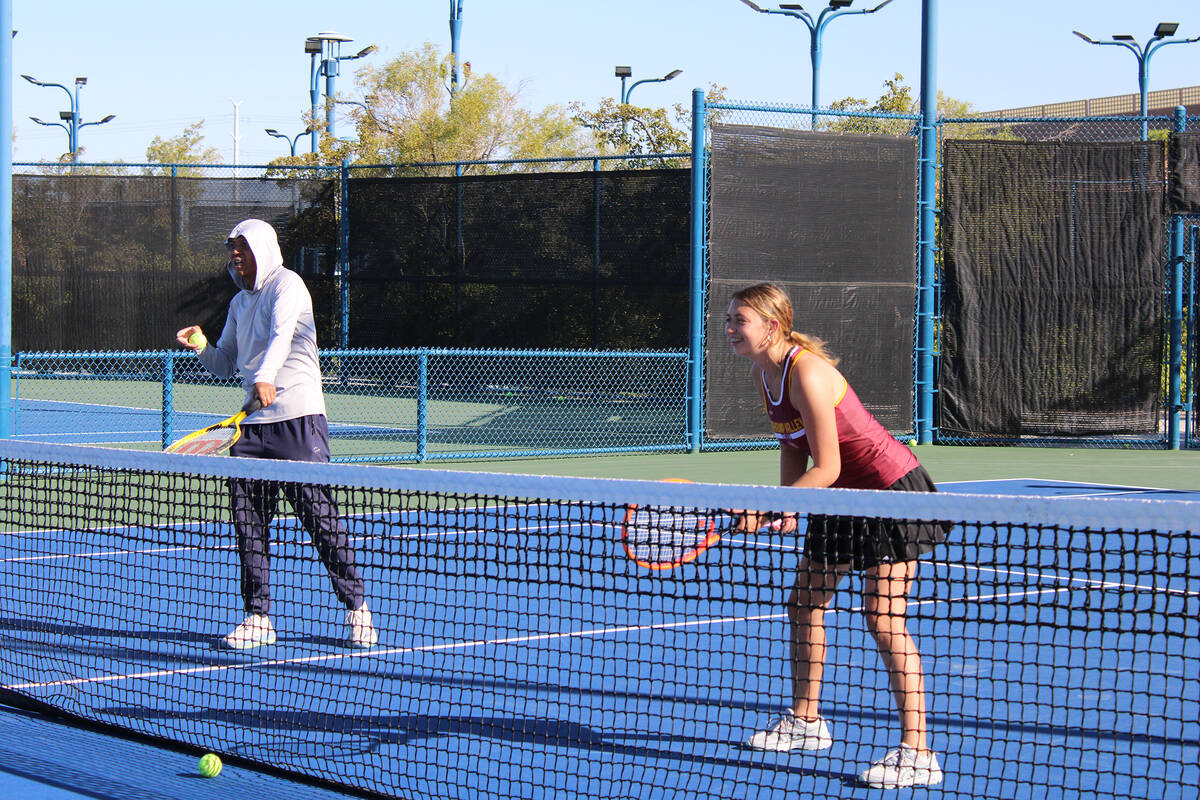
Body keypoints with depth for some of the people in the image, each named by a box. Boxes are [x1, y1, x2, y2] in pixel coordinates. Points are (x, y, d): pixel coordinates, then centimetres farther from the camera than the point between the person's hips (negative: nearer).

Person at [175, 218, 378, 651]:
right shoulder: (239, 303, 20)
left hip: (297, 420, -7)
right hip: (252, 423, 7)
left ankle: (356, 608, 5)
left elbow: (281, 335, -21)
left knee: (320, 518, -7)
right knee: (248, 521, 1)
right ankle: (257, 617, 8)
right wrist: (200, 346, 5)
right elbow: (225, 364, 26)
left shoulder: (286, 285, -3)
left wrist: (265, 377, -39)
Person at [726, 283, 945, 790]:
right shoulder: (765, 374, 2)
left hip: (891, 490, -10)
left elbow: (827, 468, -26)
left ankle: (917, 753, -13)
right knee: (804, 604, 13)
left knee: (884, 621, -15)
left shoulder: (806, 374, -27)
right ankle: (805, 723, 30)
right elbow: (794, 450, 11)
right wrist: (786, 506, -4)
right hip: (844, 498, 10)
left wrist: (766, 509, -27)